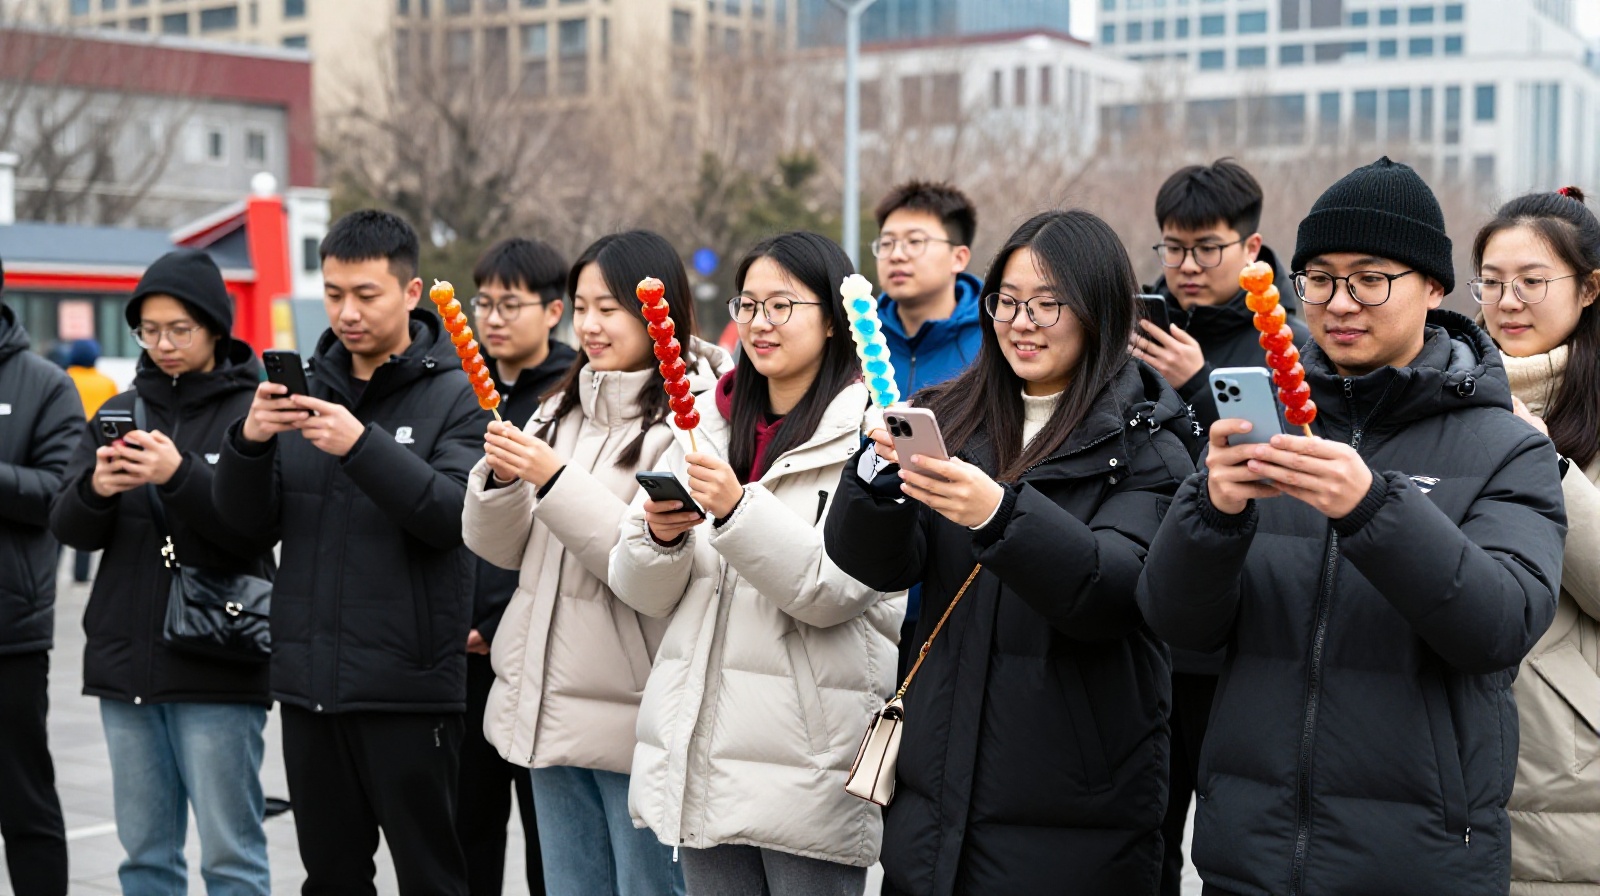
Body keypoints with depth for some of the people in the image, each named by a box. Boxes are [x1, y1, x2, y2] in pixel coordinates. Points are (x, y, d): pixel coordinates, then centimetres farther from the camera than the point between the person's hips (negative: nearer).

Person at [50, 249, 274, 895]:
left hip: (217, 668, -5)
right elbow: (69, 528, 6)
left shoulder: (254, 410, -2)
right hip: (126, 660, 5)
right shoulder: (121, 412, 13)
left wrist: (180, 474, -27)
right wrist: (95, 488, -15)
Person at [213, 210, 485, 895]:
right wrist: (248, 444, -12)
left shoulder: (457, 395, -2)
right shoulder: (304, 388, 11)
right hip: (309, 681, 5)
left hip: (408, 686, -4)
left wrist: (364, 447, -28)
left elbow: (451, 516, -16)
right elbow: (251, 524, 6)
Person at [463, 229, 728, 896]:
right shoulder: (562, 409, 12)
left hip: (636, 716, -7)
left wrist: (554, 479, -22)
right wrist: (502, 477, -8)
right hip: (550, 708, 8)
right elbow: (500, 548, 12)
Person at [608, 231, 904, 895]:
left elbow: (834, 589, -15)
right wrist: (660, 537, -10)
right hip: (703, 757, 5)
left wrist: (737, 510, -25)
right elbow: (645, 593, 11)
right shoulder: (710, 425, 12)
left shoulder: (870, 431, -4)